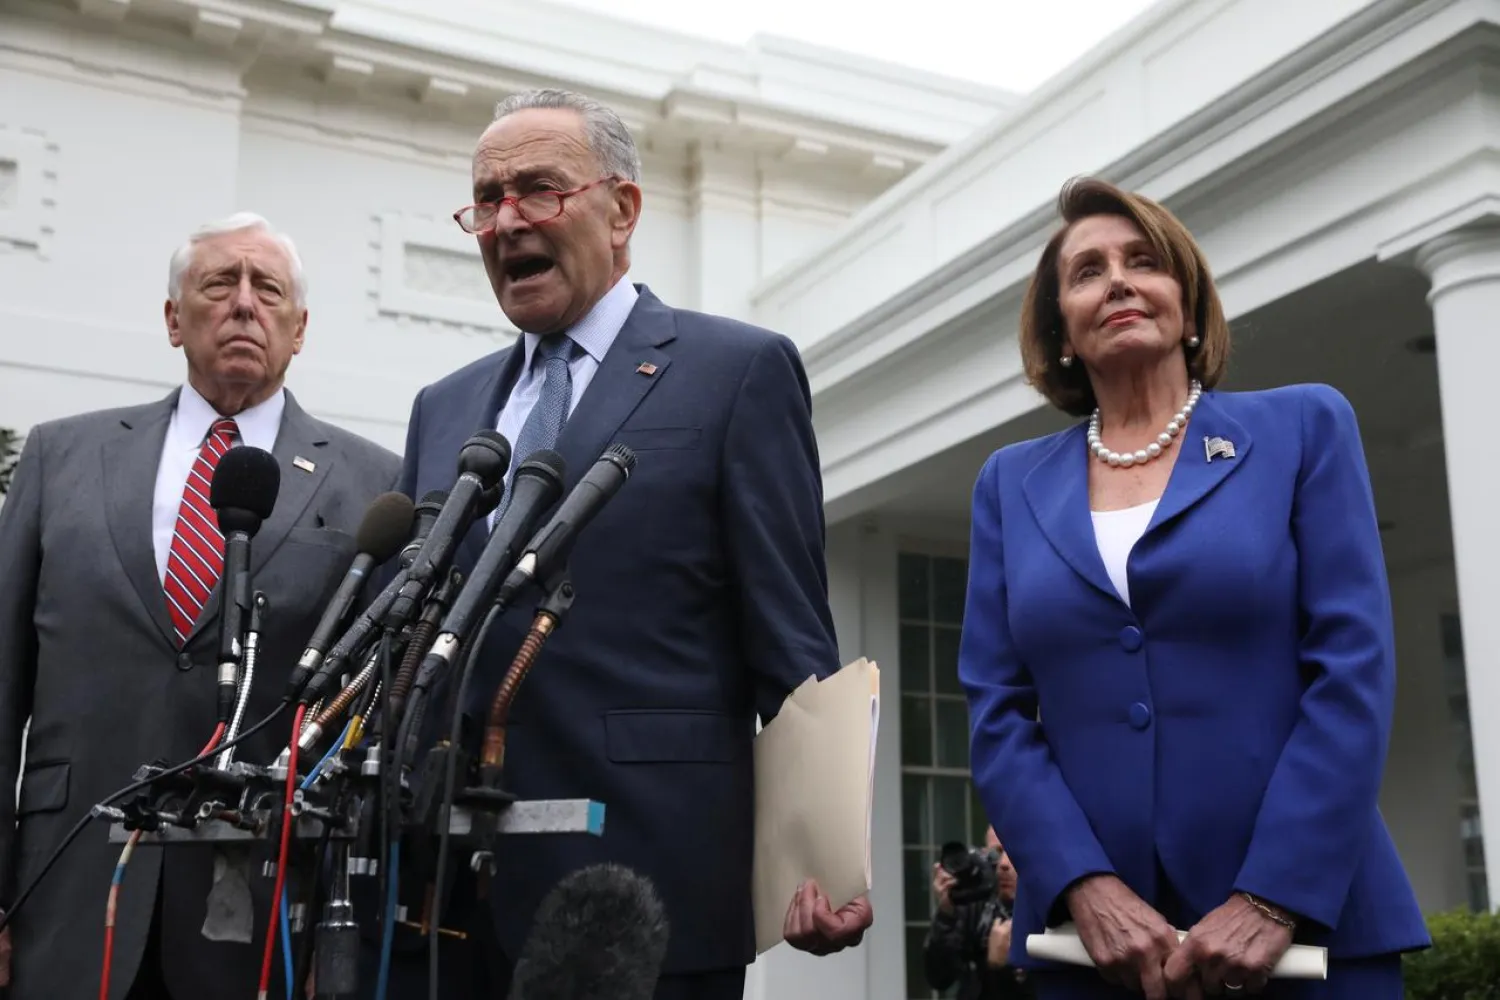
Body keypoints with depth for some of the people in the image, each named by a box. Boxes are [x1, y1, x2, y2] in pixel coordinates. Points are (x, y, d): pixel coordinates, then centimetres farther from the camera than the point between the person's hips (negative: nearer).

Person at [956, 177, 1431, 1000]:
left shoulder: (1304, 428, 4)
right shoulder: (1011, 483, 9)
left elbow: (1354, 667, -5)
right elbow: (997, 711, 3)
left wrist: (1274, 899, -14)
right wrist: (1086, 888, -11)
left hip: (1304, 923, -1)